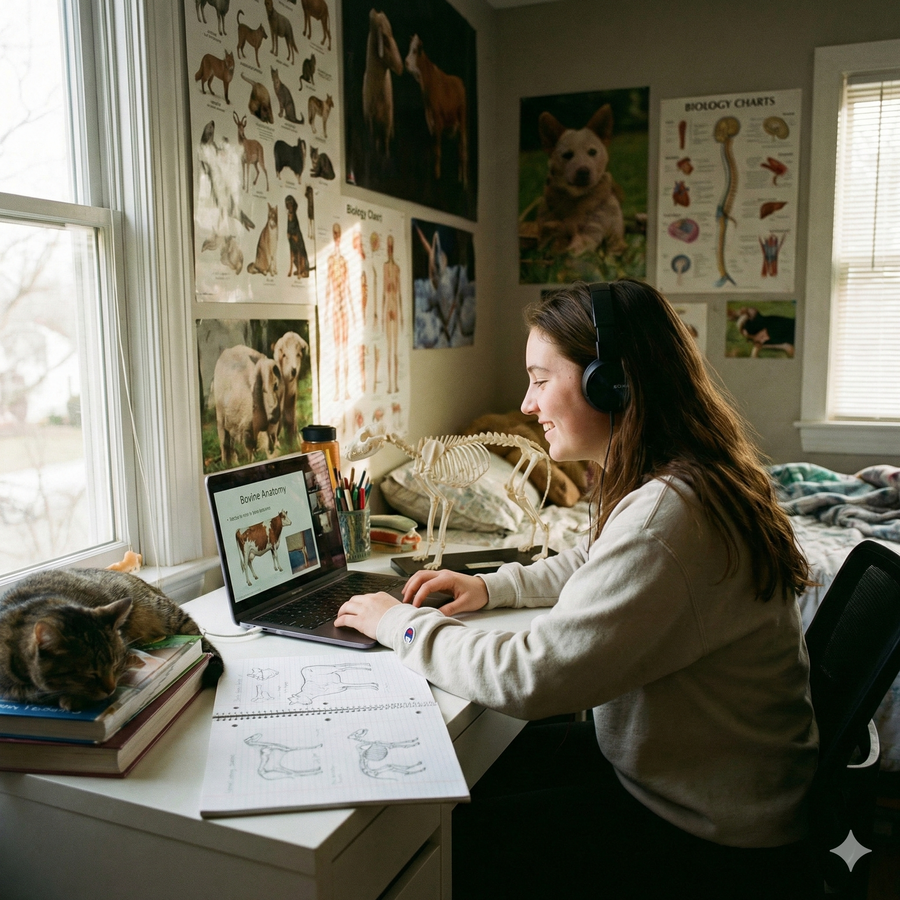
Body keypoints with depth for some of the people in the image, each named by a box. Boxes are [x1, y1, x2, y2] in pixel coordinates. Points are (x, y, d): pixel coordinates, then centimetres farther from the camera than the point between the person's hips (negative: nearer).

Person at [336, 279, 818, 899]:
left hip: (709, 840, -9)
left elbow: (532, 677, -31)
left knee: (453, 843, -3)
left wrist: (402, 625, -15)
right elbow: (595, 567, 21)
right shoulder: (688, 477, 2)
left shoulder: (664, 517, -32)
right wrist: (492, 587, 7)